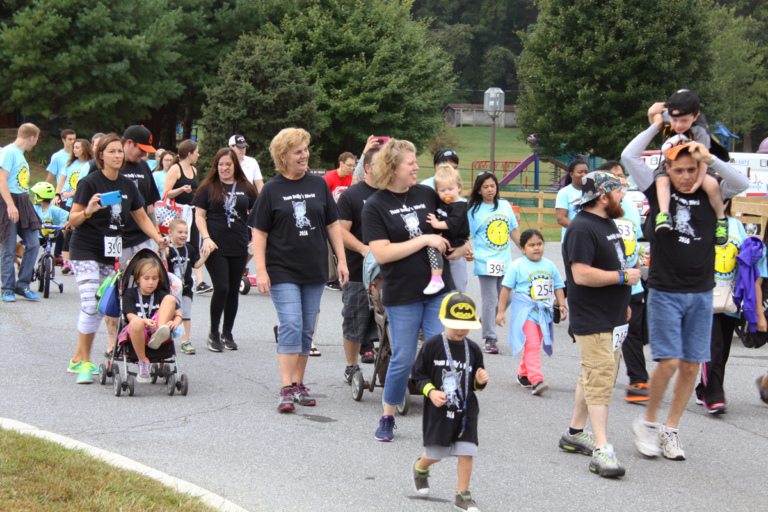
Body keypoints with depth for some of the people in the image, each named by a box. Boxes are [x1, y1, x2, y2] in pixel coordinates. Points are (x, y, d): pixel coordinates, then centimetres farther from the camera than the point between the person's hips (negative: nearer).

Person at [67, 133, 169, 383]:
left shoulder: (128, 185, 9)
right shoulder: (90, 182, -9)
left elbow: (141, 217, 15)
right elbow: (73, 219, -9)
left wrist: (158, 237, 0)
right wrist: (88, 211, -29)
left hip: (110, 254, 6)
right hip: (85, 251, -6)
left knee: (102, 307, 5)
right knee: (90, 305, -15)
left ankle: (78, 360, 16)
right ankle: (84, 363, -6)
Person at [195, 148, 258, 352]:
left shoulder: (245, 188, 8)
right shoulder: (208, 188, 3)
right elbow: (199, 215, 2)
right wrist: (206, 238, -10)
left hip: (239, 247, 3)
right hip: (216, 247, -3)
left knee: (234, 290, 6)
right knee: (221, 288, -12)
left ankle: (227, 333, 19)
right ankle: (213, 333, 3)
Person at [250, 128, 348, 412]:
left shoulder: (318, 185, 7)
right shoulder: (272, 190, -2)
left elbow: (332, 225, 13)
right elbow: (259, 232, -2)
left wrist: (342, 260, 8)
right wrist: (261, 270, -9)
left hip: (315, 271, 4)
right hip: (283, 271, -4)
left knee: (307, 330, 8)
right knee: (291, 326, -14)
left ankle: (298, 383, 18)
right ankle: (287, 389, -13)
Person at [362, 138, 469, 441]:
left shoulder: (428, 195, 6)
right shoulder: (375, 206, -5)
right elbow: (382, 253, -16)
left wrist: (460, 247, 2)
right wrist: (425, 240, -16)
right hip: (402, 295, -3)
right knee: (403, 359, 0)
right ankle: (387, 419, 19)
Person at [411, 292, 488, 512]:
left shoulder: (473, 350, 3)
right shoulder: (432, 346, -7)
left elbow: (476, 385, 13)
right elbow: (419, 375, -1)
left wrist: (480, 381, -9)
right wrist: (430, 392, -16)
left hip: (465, 411, 2)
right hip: (438, 410, -2)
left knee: (466, 452, -5)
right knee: (434, 454, 5)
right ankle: (420, 469, 41)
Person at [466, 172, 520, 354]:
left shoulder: (505, 205, 10)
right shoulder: (474, 210, -1)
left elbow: (514, 231, 17)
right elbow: (466, 236, -2)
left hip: (505, 262, 5)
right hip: (485, 262, -5)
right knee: (490, 301, -6)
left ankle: (485, 320, 32)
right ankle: (490, 339, 0)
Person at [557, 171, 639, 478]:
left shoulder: (607, 223, 14)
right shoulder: (582, 228, -18)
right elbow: (582, 274, -27)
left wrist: (622, 302, 25)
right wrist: (623, 277, -19)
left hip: (612, 318, 10)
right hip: (592, 320, -10)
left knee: (593, 377, 17)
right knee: (600, 380, -13)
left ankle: (575, 434, 29)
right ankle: (601, 450, -15)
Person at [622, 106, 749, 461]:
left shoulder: (709, 196, 5)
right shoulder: (658, 193, 0)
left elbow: (742, 183, -9)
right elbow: (629, 156, -6)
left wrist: (710, 159, -16)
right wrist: (656, 126, -1)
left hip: (701, 295, 3)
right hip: (665, 292, -3)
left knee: (691, 366, 3)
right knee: (669, 362, -10)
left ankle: (670, 430, 15)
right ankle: (648, 423, 11)